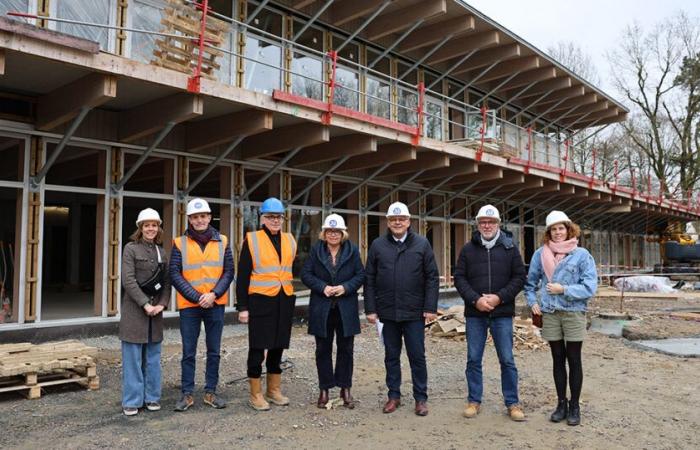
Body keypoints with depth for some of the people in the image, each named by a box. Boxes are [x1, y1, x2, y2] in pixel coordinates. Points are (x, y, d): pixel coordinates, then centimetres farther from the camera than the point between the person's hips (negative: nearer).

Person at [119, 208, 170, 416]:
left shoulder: (161, 252, 11)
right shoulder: (131, 248, -3)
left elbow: (167, 282, 9)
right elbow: (128, 280, -11)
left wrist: (162, 304, -6)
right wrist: (145, 304, -15)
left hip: (155, 308, 5)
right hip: (134, 308, -4)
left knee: (153, 356, 10)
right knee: (132, 357, 1)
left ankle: (152, 397, 20)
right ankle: (131, 401, 12)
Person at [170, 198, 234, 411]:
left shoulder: (222, 241, 3)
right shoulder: (180, 243, -1)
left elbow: (229, 271, 2)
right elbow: (175, 274, -5)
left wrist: (213, 294, -12)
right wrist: (197, 297, -13)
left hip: (215, 305, 2)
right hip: (189, 305, -1)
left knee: (214, 351, 9)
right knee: (188, 352, 6)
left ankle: (210, 392, 21)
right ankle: (187, 394, 17)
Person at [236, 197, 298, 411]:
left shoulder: (290, 240, 10)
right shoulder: (252, 240, -4)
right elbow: (243, 276, -5)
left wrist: (290, 298, 14)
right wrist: (242, 307, -9)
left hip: (284, 301, 5)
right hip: (260, 301, -5)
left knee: (278, 346, 14)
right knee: (258, 347, 1)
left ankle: (274, 390, 27)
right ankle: (255, 394, 14)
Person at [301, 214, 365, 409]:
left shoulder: (352, 250, 3)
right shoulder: (316, 250, 2)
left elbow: (361, 275, 2)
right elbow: (306, 274, -1)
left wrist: (345, 287, -14)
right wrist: (323, 287, -14)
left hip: (346, 308, 0)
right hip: (321, 308, 0)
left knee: (345, 349, 7)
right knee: (323, 349, 7)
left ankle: (345, 388, 19)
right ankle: (324, 389, 19)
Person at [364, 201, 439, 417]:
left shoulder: (422, 244, 0)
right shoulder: (377, 245, 3)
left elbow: (432, 277, -1)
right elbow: (369, 279, 4)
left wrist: (430, 307, -7)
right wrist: (370, 309, -1)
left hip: (414, 312, -1)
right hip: (388, 312, 2)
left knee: (417, 356, 5)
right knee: (391, 356, 12)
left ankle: (420, 398, 19)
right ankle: (394, 395, 25)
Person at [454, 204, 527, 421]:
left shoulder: (510, 248, 3)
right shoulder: (468, 249, 5)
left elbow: (519, 277, 0)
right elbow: (459, 278, 2)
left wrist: (500, 297, -12)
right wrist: (475, 299, -12)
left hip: (502, 313, -1)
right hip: (475, 313, 1)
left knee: (507, 360, 5)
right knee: (473, 360, 8)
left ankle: (512, 403, 18)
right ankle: (474, 401, 20)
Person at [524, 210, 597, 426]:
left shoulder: (581, 254, -5)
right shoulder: (540, 254, 3)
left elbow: (590, 287, -9)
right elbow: (530, 282, 14)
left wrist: (564, 290, -15)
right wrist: (533, 302, 1)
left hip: (574, 313, -2)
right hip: (549, 314, 2)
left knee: (574, 360, 8)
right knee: (558, 359, 12)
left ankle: (574, 406, 21)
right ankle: (561, 404, 24)